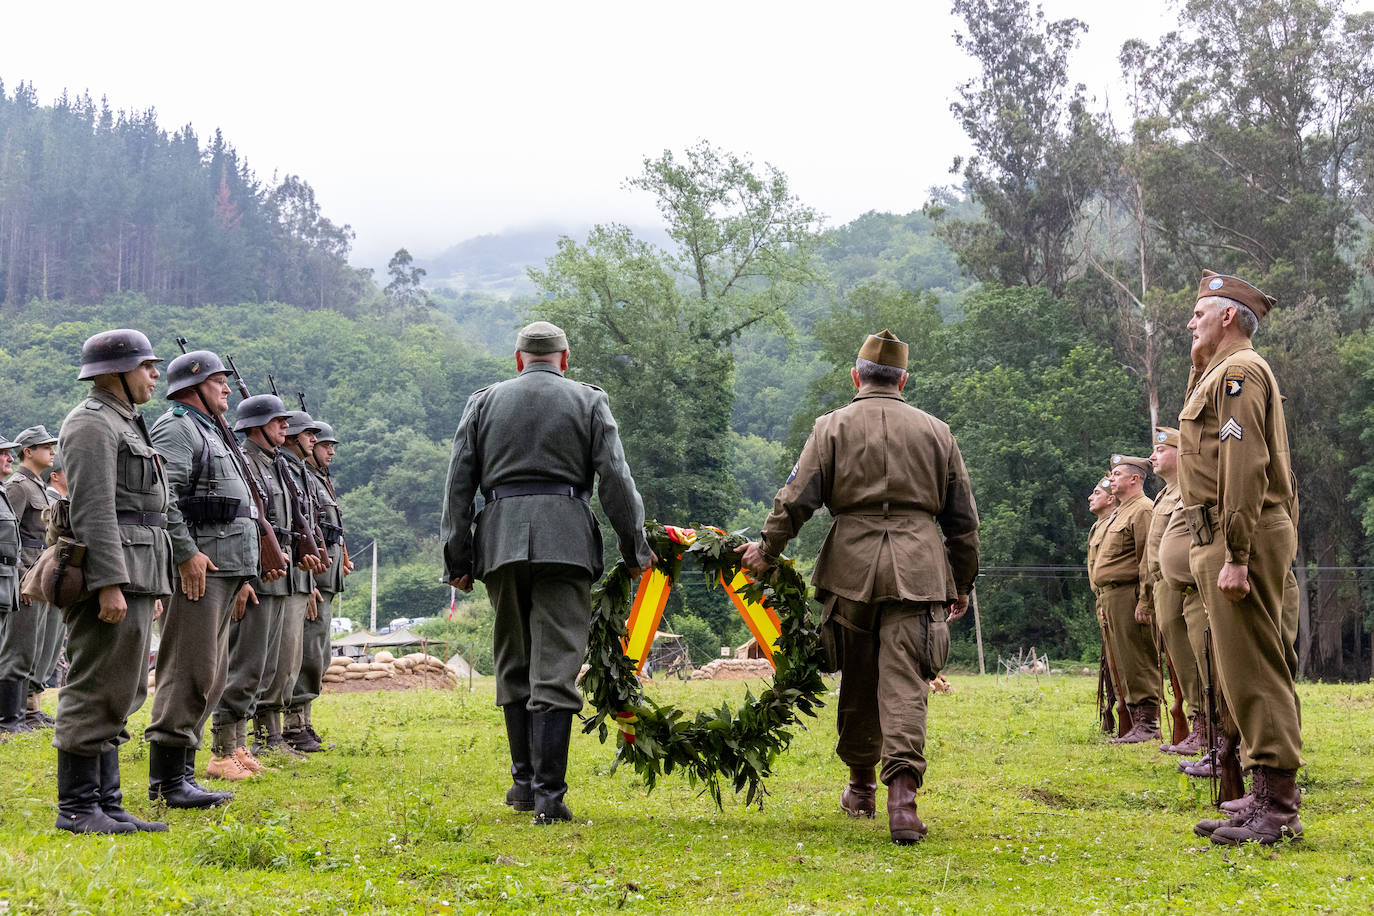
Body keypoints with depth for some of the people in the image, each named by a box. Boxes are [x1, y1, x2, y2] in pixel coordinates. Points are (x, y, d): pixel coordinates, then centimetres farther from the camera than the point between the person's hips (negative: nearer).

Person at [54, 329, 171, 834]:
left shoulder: (124, 424, 22)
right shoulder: (92, 423, -10)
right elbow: (94, 510, -19)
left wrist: (149, 588, 24)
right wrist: (108, 584, -25)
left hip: (132, 579, 10)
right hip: (110, 573, -10)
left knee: (116, 695, 11)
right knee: (96, 692, -8)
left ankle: (106, 803, 14)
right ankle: (77, 806, -4)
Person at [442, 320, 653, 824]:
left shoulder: (484, 401, 15)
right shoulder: (588, 401, 9)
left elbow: (459, 484, 11)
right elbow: (615, 479, 2)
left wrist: (457, 558, 12)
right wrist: (635, 546, 7)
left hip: (501, 538, 2)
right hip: (564, 538, -2)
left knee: (513, 664, 15)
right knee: (555, 667, -5)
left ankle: (525, 781, 21)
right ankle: (548, 792, -12)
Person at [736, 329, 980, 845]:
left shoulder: (833, 427, 4)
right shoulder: (936, 432, 11)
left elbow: (797, 498, -3)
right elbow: (962, 518, 14)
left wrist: (767, 550, 10)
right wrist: (962, 584, 22)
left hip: (851, 567, 0)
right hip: (918, 570, 0)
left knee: (857, 682, 14)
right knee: (904, 684, -6)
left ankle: (861, 785, 28)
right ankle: (902, 791, -23)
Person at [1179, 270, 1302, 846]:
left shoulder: (1239, 372, -10)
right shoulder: (1218, 374, 22)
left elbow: (1245, 468, -20)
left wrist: (1235, 556, -24)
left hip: (1243, 539, -11)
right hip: (1227, 543, 11)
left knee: (1254, 673, -10)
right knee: (1247, 674, 11)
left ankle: (1277, 807, -9)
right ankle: (1268, 800, 15)